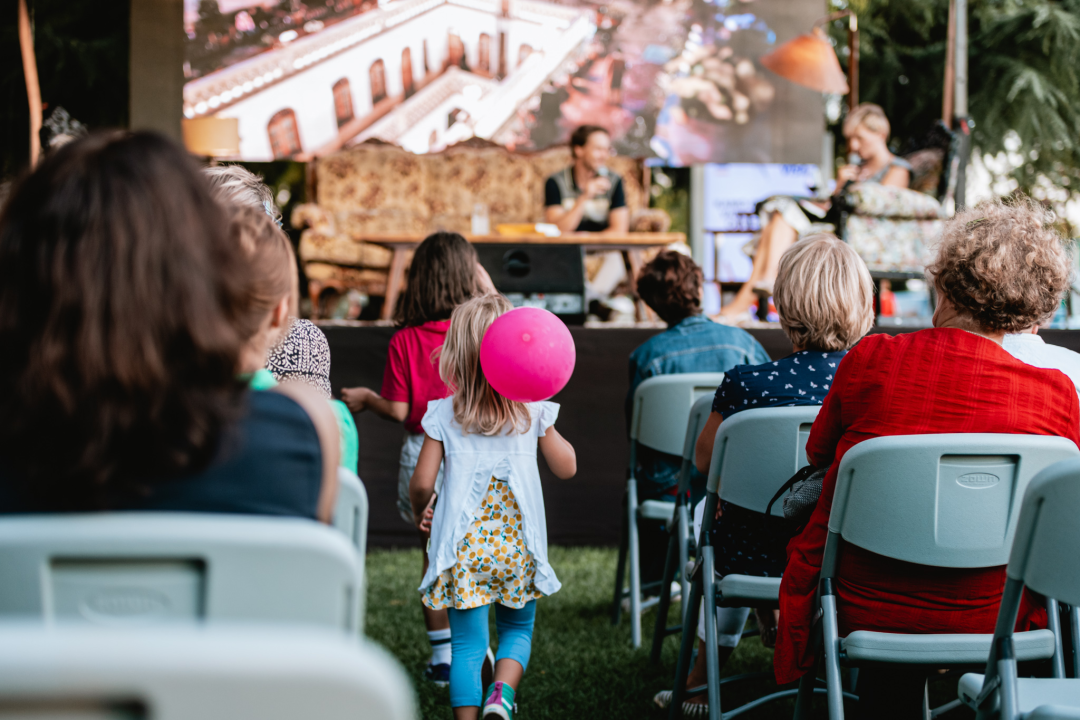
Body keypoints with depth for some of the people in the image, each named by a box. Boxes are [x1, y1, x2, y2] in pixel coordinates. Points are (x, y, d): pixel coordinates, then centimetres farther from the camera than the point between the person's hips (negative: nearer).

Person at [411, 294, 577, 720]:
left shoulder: (443, 415, -3)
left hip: (464, 548, -1)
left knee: (468, 645, 5)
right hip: (517, 546, 1)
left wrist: (420, 511, 18)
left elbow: (422, 483, -3)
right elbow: (567, 468, 11)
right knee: (518, 631, 18)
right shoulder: (533, 412, 0)